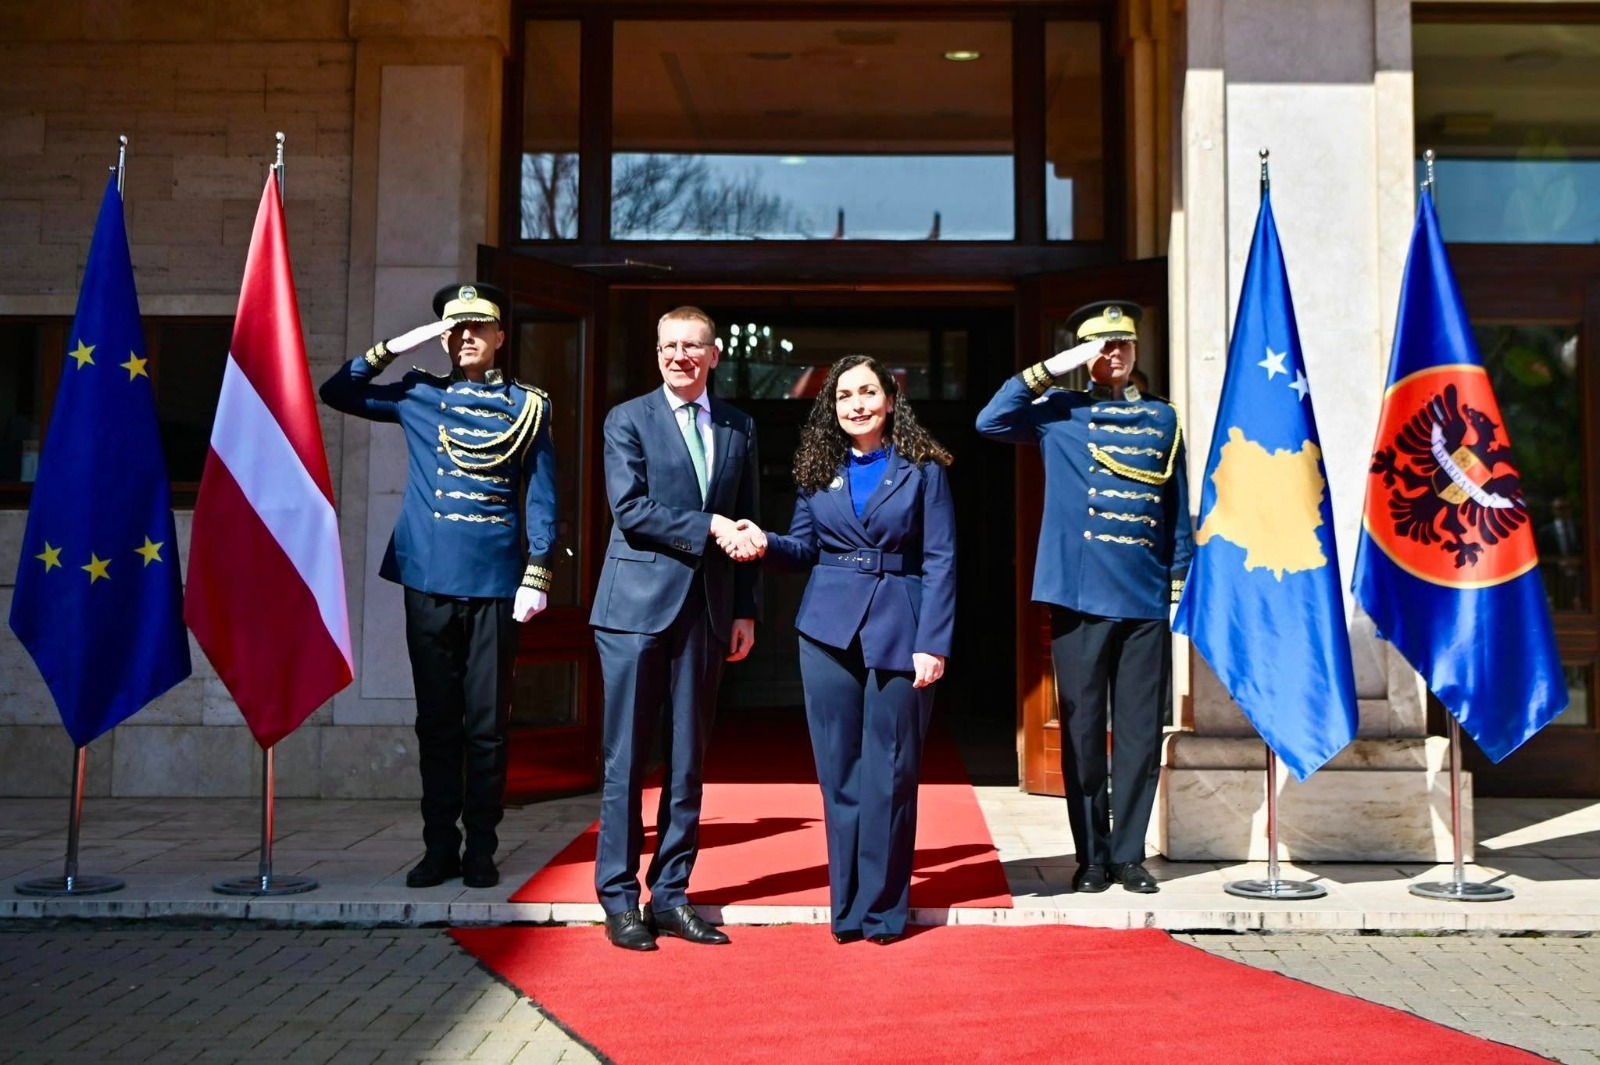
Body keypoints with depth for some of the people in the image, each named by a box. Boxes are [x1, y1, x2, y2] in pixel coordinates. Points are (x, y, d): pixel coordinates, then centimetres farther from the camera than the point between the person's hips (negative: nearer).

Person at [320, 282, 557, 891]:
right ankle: (439, 845, 16)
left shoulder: (527, 406, 6)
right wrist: (396, 347, 0)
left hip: (496, 583, -1)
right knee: (437, 719, 7)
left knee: (487, 722, 3)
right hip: (429, 579, 2)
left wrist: (537, 574, -5)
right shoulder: (420, 396, 10)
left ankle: (481, 848, 12)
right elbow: (337, 392, 10)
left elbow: (542, 497, 4)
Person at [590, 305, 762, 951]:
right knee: (627, 759, 0)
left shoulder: (739, 428, 13)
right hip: (638, 606, -3)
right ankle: (619, 899, 9)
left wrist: (745, 610, 6)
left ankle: (670, 896, 16)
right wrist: (709, 528, -16)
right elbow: (630, 509, -10)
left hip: (707, 610, 4)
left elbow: (744, 524, 13)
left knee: (687, 762, 7)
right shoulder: (628, 420, 2)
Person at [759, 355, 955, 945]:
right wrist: (764, 543, -12)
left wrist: (933, 644, -11)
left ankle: (883, 907, 11)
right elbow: (804, 547, 10)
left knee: (889, 773, 1)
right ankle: (847, 906, 15)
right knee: (839, 771, 5)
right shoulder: (819, 470, 11)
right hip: (830, 630, 3)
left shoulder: (922, 469, 2)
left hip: (899, 630, -3)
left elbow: (940, 561, -3)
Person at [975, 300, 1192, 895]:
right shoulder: (1060, 412, 7)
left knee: (1141, 732, 4)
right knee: (1082, 731, 3)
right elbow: (991, 421, -9)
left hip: (1148, 602, 2)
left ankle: (1129, 854, 16)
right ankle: (1092, 856, 13)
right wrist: (1055, 368, -11)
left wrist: (1180, 585, 7)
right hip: (1080, 598, -2)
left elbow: (1178, 511, 13)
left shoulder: (1162, 418, 13)